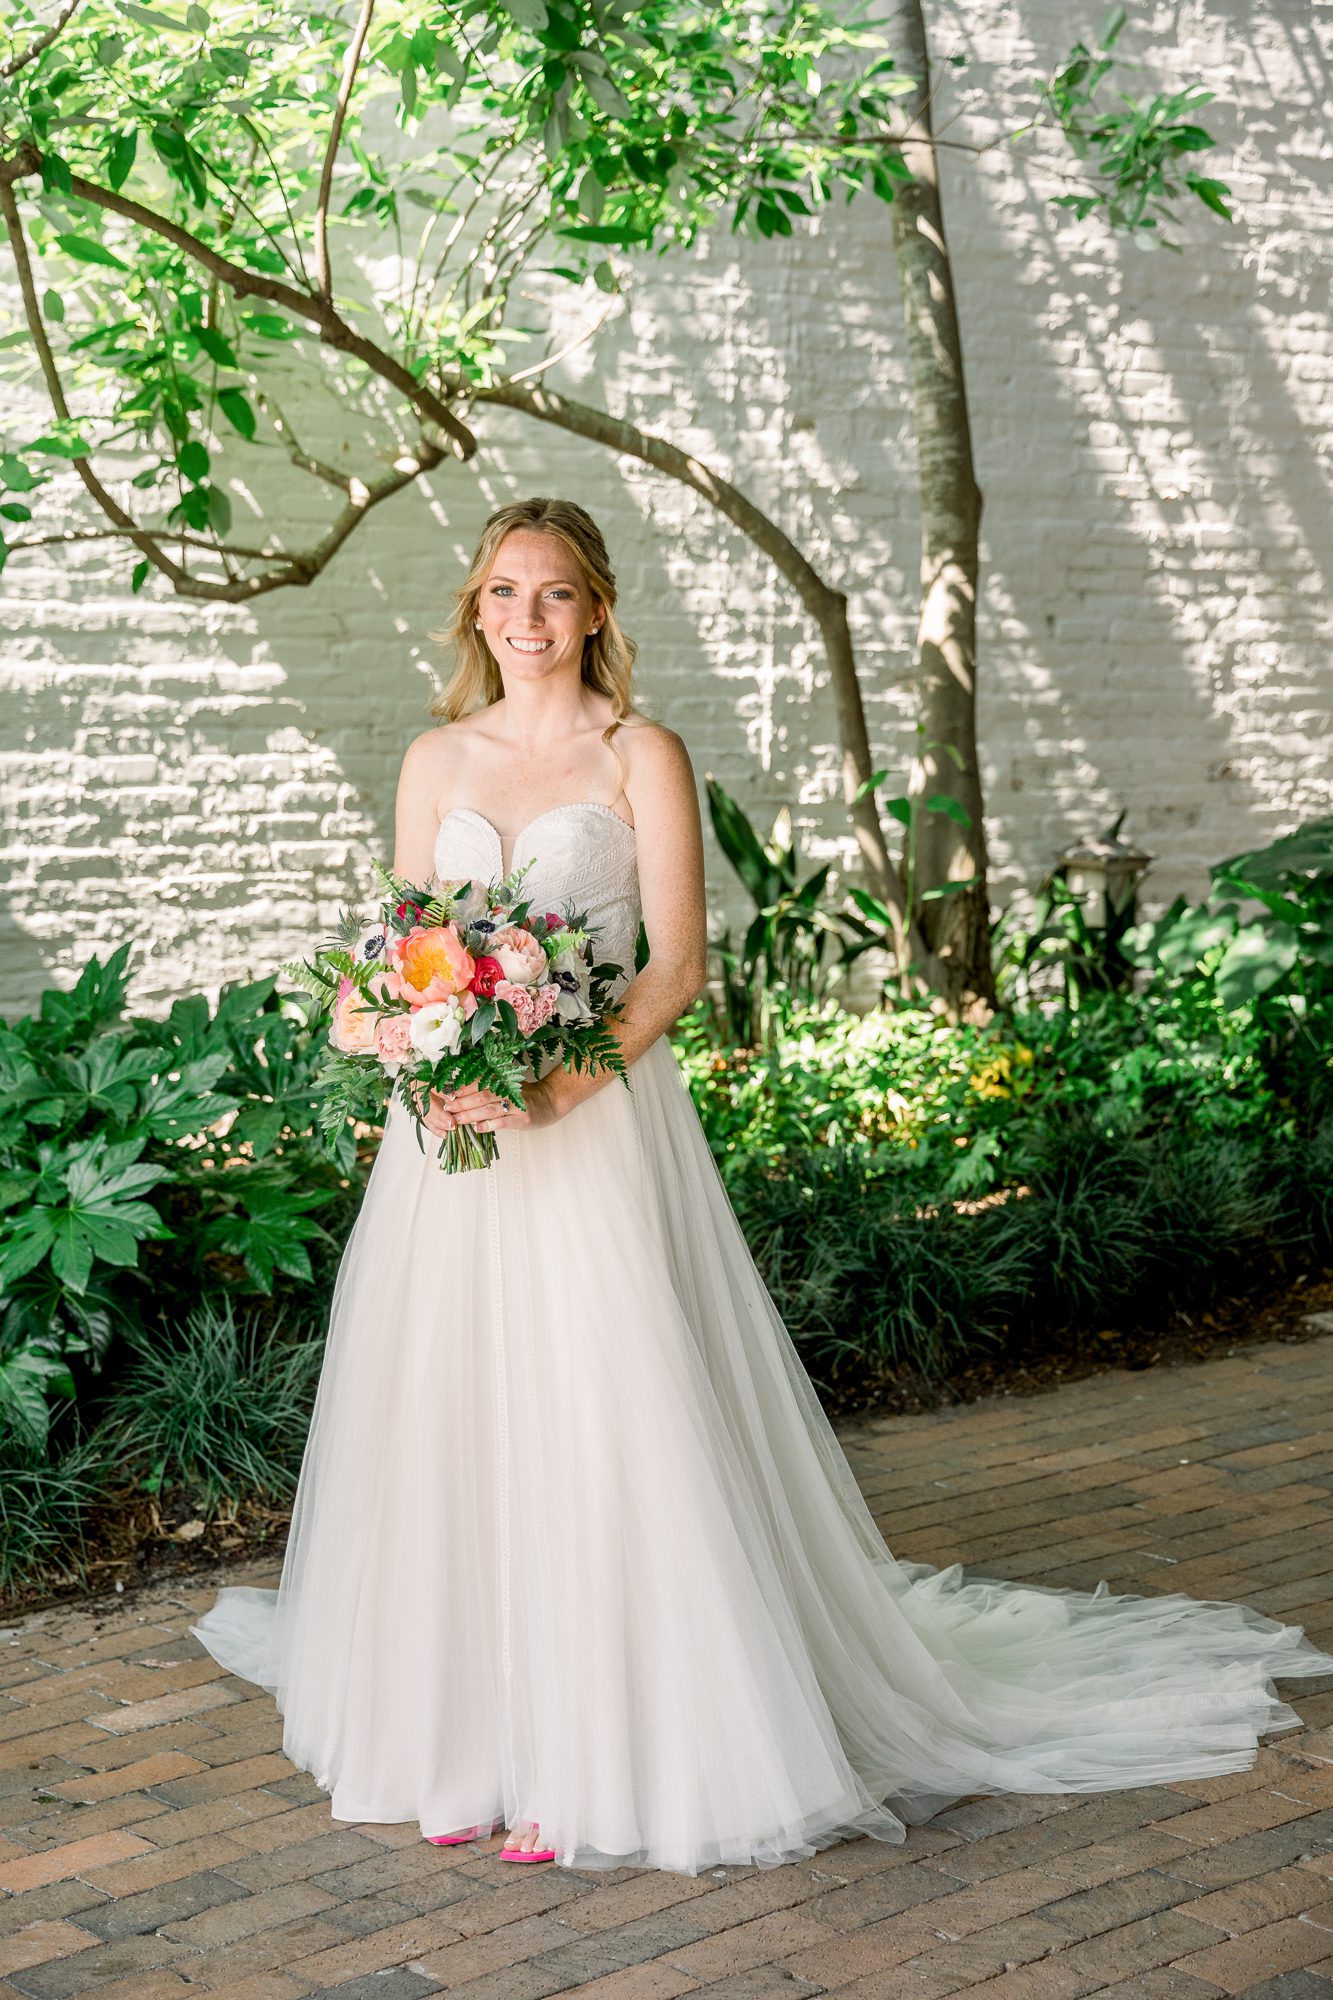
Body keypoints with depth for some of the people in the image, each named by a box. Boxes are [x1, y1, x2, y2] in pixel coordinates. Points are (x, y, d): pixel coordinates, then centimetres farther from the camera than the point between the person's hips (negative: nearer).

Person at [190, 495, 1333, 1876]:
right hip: (448, 1127, 4)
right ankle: (462, 1741, 18)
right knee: (449, 1430, 6)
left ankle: (597, 1760, 6)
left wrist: (553, 1090, -18)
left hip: (598, 1122, -4)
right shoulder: (435, 761, 11)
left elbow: (677, 963, -7)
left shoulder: (642, 757, -1)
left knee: (595, 1426, -5)